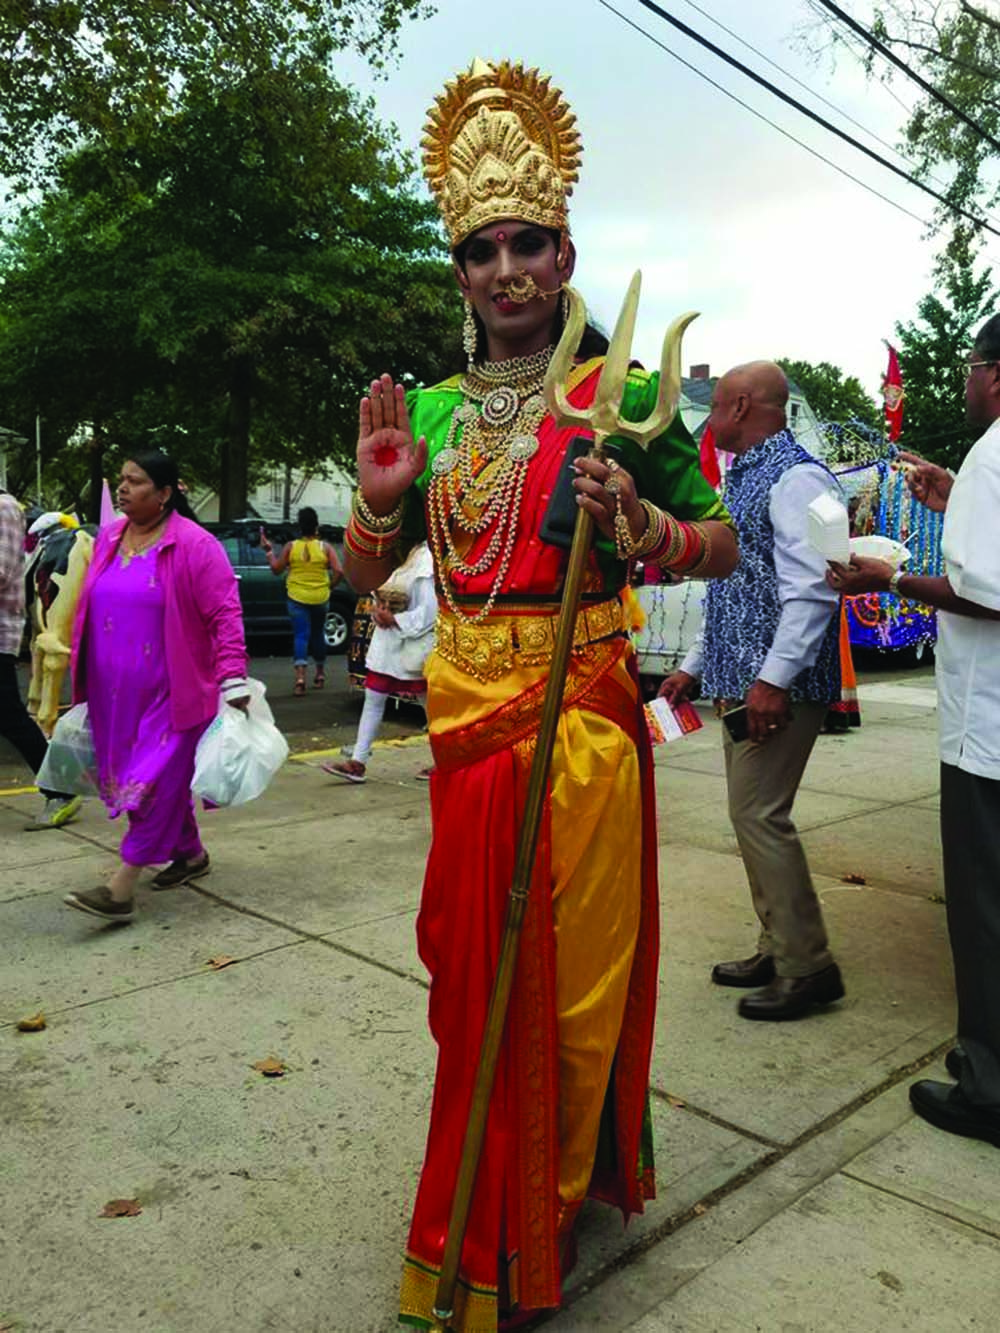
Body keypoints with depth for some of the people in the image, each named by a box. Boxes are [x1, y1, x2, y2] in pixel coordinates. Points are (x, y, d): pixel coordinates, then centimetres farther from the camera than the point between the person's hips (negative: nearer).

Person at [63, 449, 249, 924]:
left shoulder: (194, 546, -12)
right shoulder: (108, 539, 9)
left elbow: (225, 614, -15)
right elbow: (88, 612, 17)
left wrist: (232, 680, -22)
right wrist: (82, 682, 19)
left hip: (172, 692, -7)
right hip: (115, 694, 7)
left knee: (155, 781, -5)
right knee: (152, 780, 16)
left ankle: (120, 889, -4)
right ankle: (190, 853, 34)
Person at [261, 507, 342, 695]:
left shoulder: (290, 547, -4)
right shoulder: (325, 547, -4)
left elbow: (276, 569, 2)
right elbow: (339, 572, -12)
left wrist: (269, 550, 13)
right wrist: (329, 586, 4)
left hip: (297, 598, -1)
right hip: (320, 599, 1)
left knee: (301, 635, -2)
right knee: (317, 634, 18)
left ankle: (300, 677, -19)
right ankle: (320, 674, 30)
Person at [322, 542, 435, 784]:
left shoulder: (425, 561, -16)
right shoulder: (405, 558, 11)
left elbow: (427, 612, -19)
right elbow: (383, 592, 19)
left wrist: (392, 619, -14)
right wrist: (378, 608, -2)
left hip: (414, 646, -9)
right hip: (388, 644, 9)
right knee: (373, 700, 6)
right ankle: (357, 762, 9)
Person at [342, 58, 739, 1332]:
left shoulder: (619, 394, -2)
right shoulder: (430, 408, 10)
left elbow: (724, 547, 1)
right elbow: (362, 577, 13)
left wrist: (636, 520, -18)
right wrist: (379, 497, -6)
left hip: (582, 714, -4)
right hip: (465, 714, 5)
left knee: (569, 964, 5)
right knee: (472, 960, 14)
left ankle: (544, 1221, 30)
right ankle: (489, 1221, 39)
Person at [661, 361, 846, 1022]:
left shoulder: (795, 476, -11)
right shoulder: (743, 478, 19)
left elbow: (812, 589, -21)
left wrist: (775, 678, -26)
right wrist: (695, 667, 23)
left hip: (779, 685, -10)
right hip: (739, 681, 10)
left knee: (760, 814, -9)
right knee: (752, 814, 12)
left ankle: (807, 967, 4)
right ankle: (779, 950, 24)